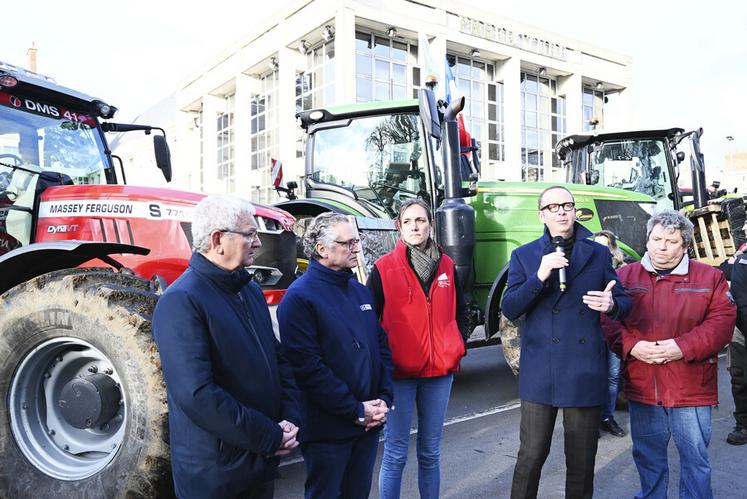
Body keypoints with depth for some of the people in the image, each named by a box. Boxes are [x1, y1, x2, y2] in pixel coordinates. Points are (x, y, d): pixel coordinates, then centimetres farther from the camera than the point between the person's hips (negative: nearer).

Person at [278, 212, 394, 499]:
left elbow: (382, 348, 13)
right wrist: (356, 410, -16)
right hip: (327, 430, -6)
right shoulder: (300, 297, -14)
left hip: (370, 424, 7)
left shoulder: (361, 291, 10)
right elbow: (308, 367, -20)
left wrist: (384, 399, 0)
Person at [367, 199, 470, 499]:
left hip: (440, 371, 4)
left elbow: (460, 313, 16)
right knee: (396, 453, 4)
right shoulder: (384, 268, -5)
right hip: (398, 372, -3)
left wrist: (459, 347, 5)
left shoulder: (447, 266, 7)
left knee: (430, 452, 15)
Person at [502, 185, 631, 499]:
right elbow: (509, 310, -5)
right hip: (540, 374, -1)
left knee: (582, 459, 13)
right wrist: (539, 276, -19)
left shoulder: (599, 254, 8)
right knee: (531, 455, 3)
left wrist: (611, 305, -16)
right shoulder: (524, 256, 4)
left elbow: (623, 303, 9)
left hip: (585, 374, 2)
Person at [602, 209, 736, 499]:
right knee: (647, 456, 17)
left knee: (695, 458, 9)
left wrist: (684, 346, -19)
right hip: (641, 388, 2)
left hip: (691, 388, -1)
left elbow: (722, 323, -6)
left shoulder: (709, 278, 2)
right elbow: (608, 320, 1)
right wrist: (631, 346, -16)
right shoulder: (625, 276, 4)